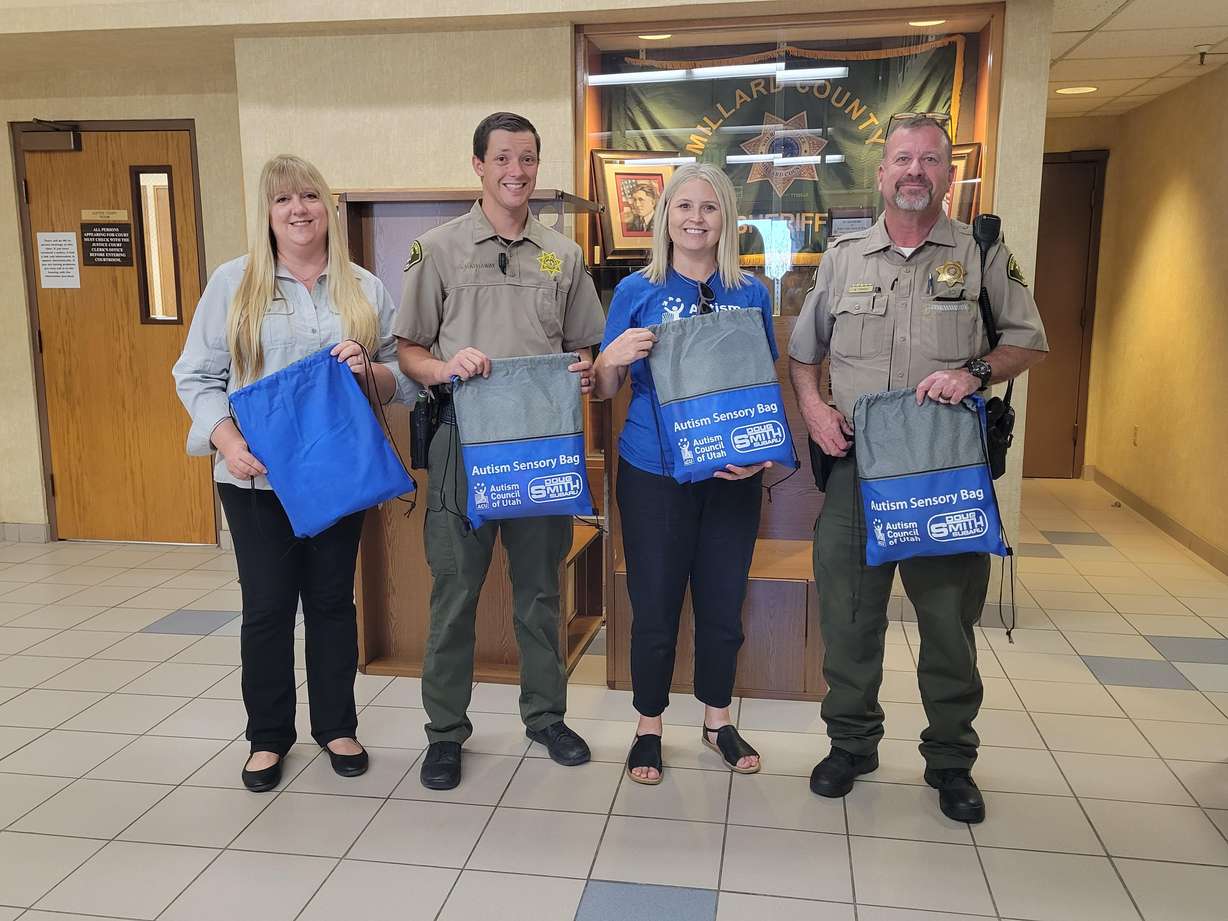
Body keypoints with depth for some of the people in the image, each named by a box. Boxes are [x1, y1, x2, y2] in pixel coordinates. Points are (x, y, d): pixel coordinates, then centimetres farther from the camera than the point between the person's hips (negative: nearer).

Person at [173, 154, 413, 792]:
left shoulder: (365, 289, 7)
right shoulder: (233, 282, 3)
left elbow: (402, 379, 7)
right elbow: (196, 375, 1)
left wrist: (368, 370, -14)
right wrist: (228, 441, -14)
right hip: (256, 475, -1)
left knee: (332, 601, 11)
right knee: (267, 606, 5)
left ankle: (336, 727, 27)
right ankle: (268, 735, 23)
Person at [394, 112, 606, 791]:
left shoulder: (563, 255, 11)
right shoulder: (438, 248, 2)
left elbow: (585, 348, 15)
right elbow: (407, 351, 2)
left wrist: (587, 373, -8)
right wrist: (448, 367, -19)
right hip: (464, 438, -2)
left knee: (539, 588, 13)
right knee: (454, 590, 4)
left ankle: (546, 715, 29)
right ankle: (445, 730, 20)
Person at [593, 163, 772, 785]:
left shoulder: (751, 294, 4)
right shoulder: (637, 291, -1)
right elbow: (605, 391, 2)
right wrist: (613, 358, -20)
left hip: (732, 474, 2)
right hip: (654, 474, -2)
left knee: (723, 604, 12)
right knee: (654, 608, 6)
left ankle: (717, 721, 34)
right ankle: (648, 729, 26)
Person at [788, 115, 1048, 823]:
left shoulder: (983, 254, 4)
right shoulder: (843, 258, 10)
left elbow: (1030, 342, 5)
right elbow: (803, 352, 16)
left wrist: (976, 372, -14)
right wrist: (812, 407, -2)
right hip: (856, 463, 2)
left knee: (950, 617, 8)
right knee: (848, 612, 8)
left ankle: (951, 759, 27)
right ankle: (852, 744, 28)